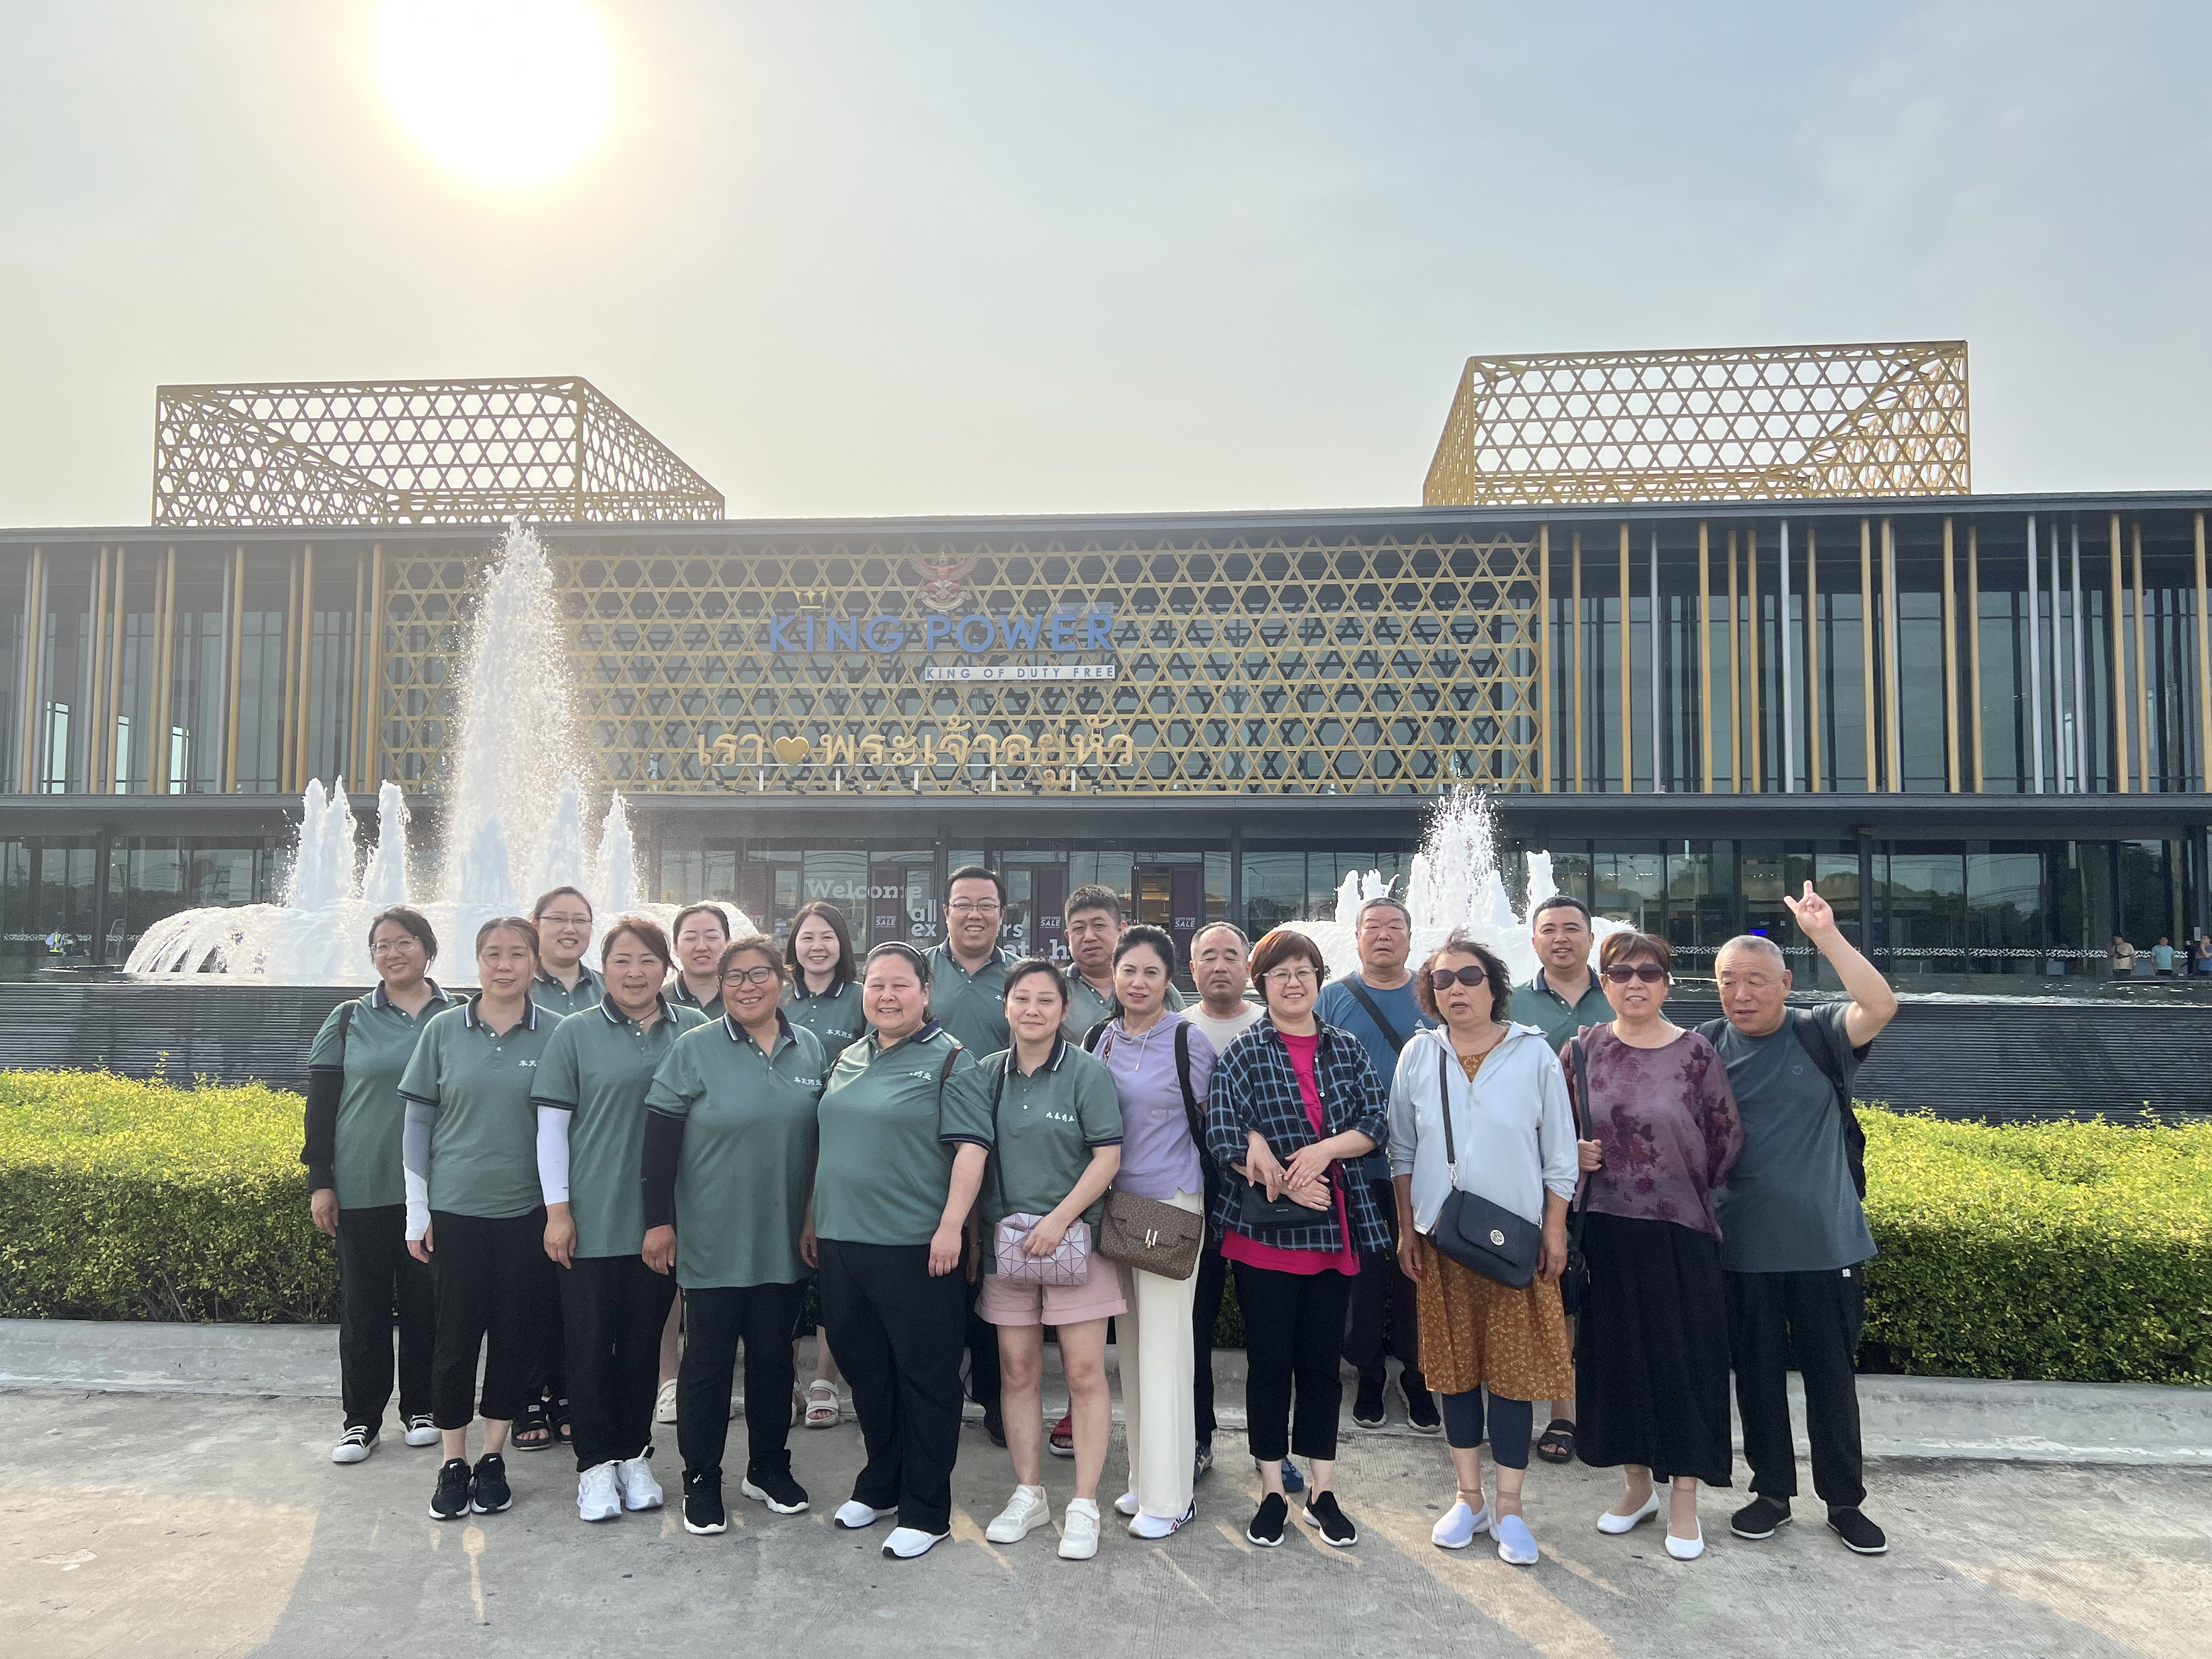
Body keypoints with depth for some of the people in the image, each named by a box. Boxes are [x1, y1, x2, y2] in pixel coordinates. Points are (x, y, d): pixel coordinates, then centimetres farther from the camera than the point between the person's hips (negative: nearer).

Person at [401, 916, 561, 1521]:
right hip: (454, 1209, 0)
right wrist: (417, 1211, 2)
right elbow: (418, 1122, 4)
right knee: (456, 1335, 5)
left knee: (515, 1335, 7)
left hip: (526, 1211, 0)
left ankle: (493, 1458, 24)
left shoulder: (555, 1035, -2)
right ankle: (453, 1463, 21)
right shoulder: (444, 1030, 0)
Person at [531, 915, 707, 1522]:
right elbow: (551, 1125, -1)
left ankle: (635, 1456, 26)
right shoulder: (576, 1033, -2)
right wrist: (557, 1209, -5)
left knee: (645, 1338, 11)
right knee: (590, 1340, 5)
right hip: (591, 1218, -1)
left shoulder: (694, 1030, 2)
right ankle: (596, 1464, 19)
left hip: (661, 1216, 2)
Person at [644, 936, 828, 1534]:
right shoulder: (695, 1049, -7)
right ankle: (701, 1481, 21)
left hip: (785, 1239, 3)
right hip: (712, 1240, -3)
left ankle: (769, 1468, 31)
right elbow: (660, 1138, -7)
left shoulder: (810, 1049, 3)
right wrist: (658, 1220, -9)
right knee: (709, 1361, 6)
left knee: (774, 1356, 14)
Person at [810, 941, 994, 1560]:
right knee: (865, 1370, 17)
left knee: (925, 1377, 3)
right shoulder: (848, 1060, 14)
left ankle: (925, 1511, 15)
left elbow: (970, 1147, -14)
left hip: (917, 1246, -7)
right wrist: (814, 1221, 19)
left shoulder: (950, 1061, -7)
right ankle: (879, 1485, 36)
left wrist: (951, 1226, -21)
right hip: (842, 1242, 7)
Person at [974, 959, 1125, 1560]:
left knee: (1085, 1372, -1)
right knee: (1017, 1371, 10)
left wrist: (1059, 1219, -16)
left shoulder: (1086, 1072, -6)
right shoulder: (989, 1072, 7)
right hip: (1006, 1239, 4)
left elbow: (1108, 1156, -9)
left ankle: (1083, 1507, 11)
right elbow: (971, 1151, 11)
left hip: (1074, 1236, -4)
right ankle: (1028, 1494, 26)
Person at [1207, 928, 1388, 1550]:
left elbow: (1375, 1124, 2)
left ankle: (1322, 1492, 23)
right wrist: (1288, 1185, -16)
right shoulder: (1243, 1053, -2)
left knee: (1322, 1359, 11)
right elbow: (1221, 1134, -11)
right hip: (1264, 1229, -2)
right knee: (1269, 1361, 5)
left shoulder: (1347, 1049, 8)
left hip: (1335, 1227, 3)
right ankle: (1272, 1493, 19)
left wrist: (1325, 1149, -16)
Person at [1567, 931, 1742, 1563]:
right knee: (1617, 1355, 11)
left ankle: (1684, 1500, 20)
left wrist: (1688, 1191, 3)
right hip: (1606, 1230, 2)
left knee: (1685, 1357, 5)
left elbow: (1728, 1136, 3)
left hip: (1680, 1232, -2)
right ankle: (1637, 1485, 30)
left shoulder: (1695, 1053, -4)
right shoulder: (1583, 1049, 2)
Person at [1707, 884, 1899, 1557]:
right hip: (1742, 1249, 1)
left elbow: (1881, 1005, -24)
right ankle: (1772, 1491, 30)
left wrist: (1826, 935, -28)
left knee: (1832, 1376, 11)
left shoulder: (1819, 1036, -5)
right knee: (1757, 1375, 13)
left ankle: (1844, 1501, 28)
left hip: (1826, 1245, -1)